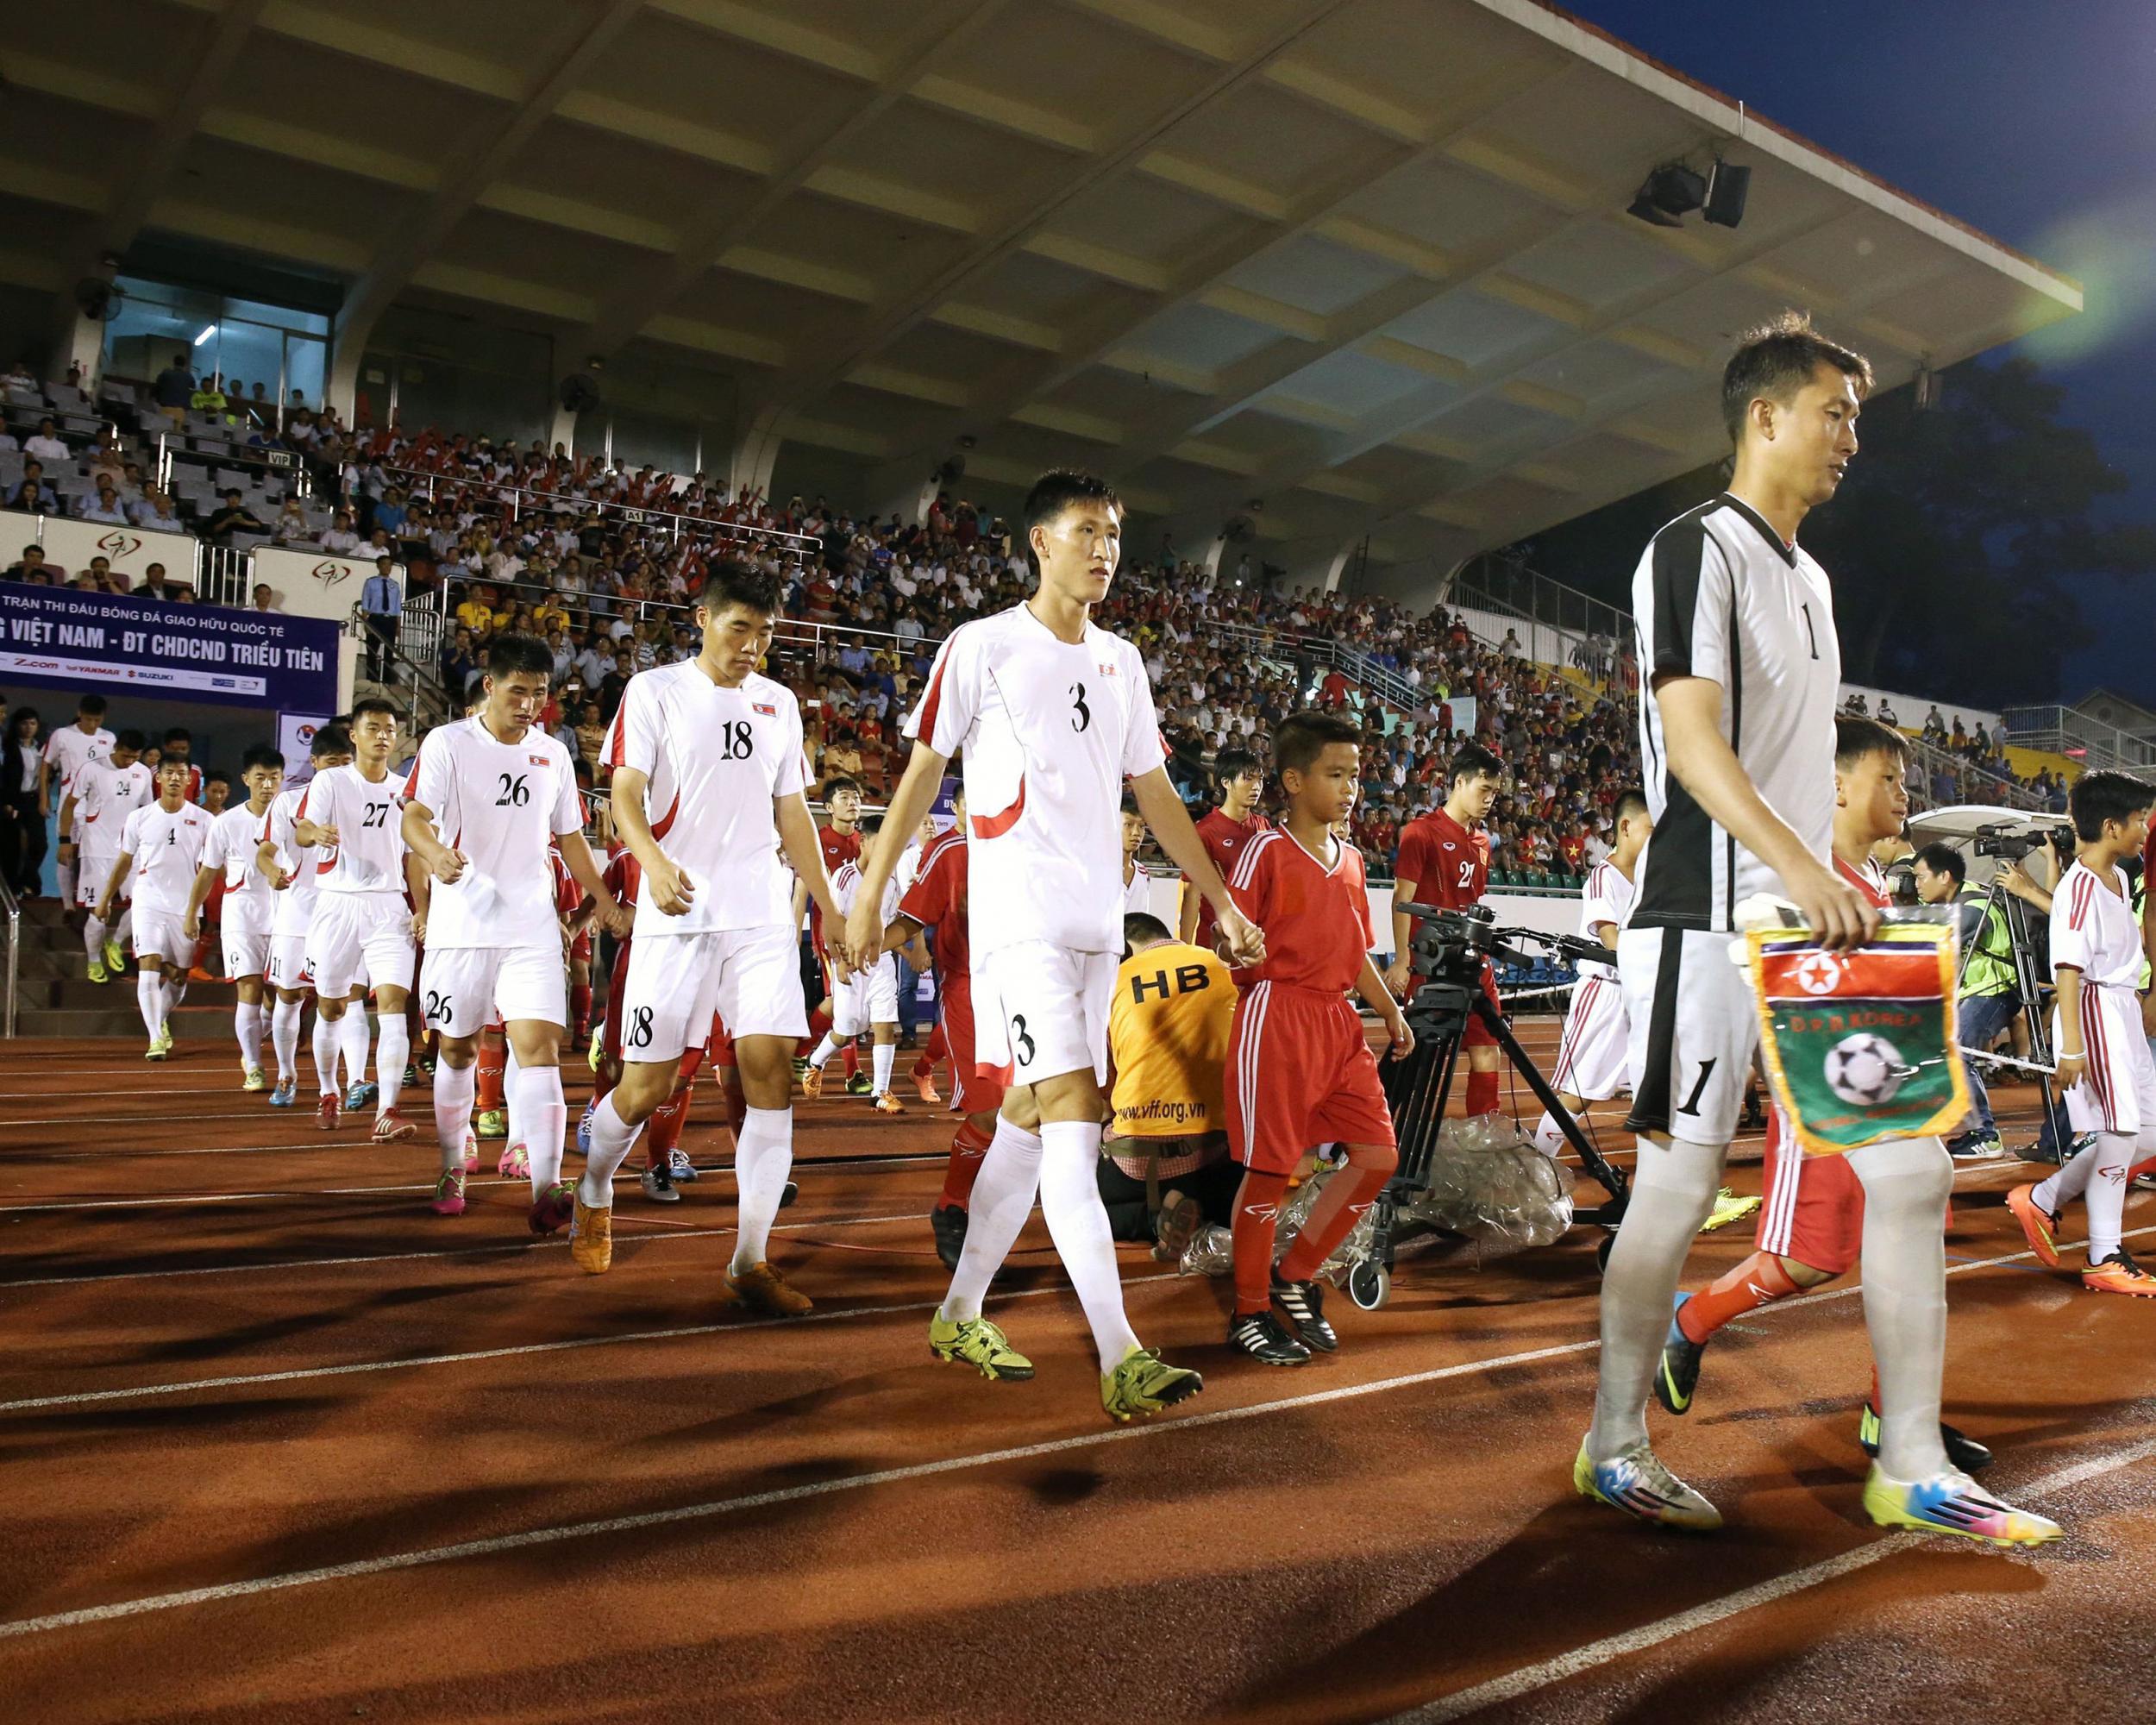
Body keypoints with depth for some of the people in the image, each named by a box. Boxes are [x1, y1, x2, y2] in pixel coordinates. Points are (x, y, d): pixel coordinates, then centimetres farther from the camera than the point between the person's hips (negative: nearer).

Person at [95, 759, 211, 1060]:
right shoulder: (139, 818, 4)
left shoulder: (202, 820, 2)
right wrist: (105, 898, 14)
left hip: (186, 907, 1)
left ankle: (162, 1021, 36)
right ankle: (156, 1039, -14)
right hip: (149, 903, -1)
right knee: (148, 967, -13)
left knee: (178, 973, 9)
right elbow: (124, 861, 13)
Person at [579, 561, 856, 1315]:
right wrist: (655, 864, -27)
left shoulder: (779, 703, 14)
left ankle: (750, 1259, 0)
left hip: (761, 914, 4)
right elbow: (625, 795, -7)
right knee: (647, 1086, 1)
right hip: (677, 914, -3)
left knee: (771, 1069, -8)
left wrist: (829, 909, 13)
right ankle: (594, 1191, 33)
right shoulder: (654, 690, 1)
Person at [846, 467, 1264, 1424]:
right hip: (1018, 912, -7)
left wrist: (1222, 901, 15)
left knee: (1031, 1114, 10)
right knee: (1074, 1114, -15)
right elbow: (923, 770, 1)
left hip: (1096, 917, 7)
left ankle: (960, 1315, 25)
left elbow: (1155, 792, 18)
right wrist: (870, 890, -2)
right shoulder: (981, 646, -2)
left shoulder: (1121, 662, 16)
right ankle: (1121, 1359, -16)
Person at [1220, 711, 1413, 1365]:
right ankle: (1249, 1312, 13)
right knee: (1269, 1169, -2)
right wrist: (1257, 961, -25)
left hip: (1339, 1023, 8)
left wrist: (1390, 1011, 16)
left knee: (1378, 1153, 3)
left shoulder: (1350, 859, 16)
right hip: (1276, 1018, -7)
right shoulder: (1266, 850, -6)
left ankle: (1295, 1277, 19)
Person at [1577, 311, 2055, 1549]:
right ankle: (1615, 1448, 17)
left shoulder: (1810, 576, 21)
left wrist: (1834, 886, 17)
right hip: (1709, 923, -8)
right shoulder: (1697, 550, -7)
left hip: (1812, 925, 9)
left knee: (1912, 1169, 3)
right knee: (1681, 1183, -1)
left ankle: (1912, 1468, 13)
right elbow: (1691, 738, -20)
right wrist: (1802, 870, -30)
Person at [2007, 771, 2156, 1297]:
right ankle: (2104, 1260, 1)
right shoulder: (2079, 887, -15)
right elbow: (2069, 966, -21)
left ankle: (2044, 1199, 18)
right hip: (2095, 1012, -10)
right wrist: (2071, 1045, -26)